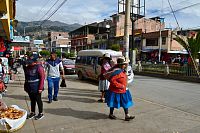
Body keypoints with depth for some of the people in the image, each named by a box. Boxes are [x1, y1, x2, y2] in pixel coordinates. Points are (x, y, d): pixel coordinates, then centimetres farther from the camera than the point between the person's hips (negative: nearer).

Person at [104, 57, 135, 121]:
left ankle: (127, 115, 19)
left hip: (123, 90, 9)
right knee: (113, 103, 9)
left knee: (125, 102, 11)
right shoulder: (117, 72, -25)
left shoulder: (122, 71, 6)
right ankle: (111, 114, 29)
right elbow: (112, 80, -28)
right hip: (115, 91, -9)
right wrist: (120, 86, -24)